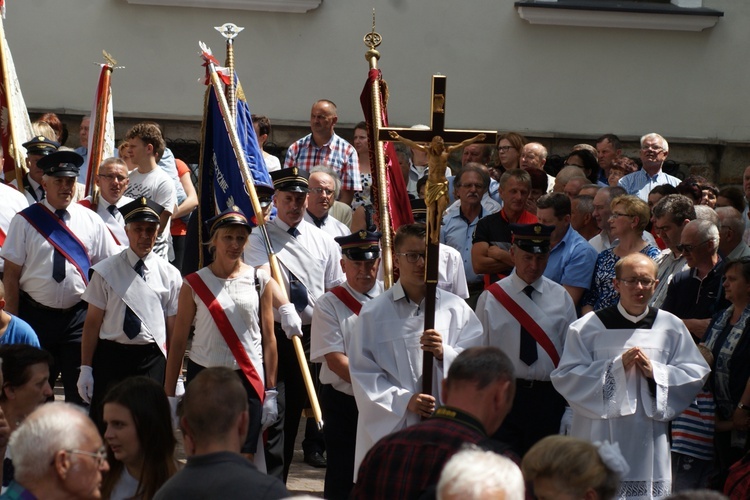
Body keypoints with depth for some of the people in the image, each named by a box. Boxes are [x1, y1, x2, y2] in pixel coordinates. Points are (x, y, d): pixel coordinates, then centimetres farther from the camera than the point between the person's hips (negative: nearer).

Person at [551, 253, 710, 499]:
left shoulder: (671, 327, 9)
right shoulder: (588, 327, 2)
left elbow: (695, 375, 6)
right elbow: (565, 377, -5)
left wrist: (654, 371, -10)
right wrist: (616, 367, -14)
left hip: (649, 440, 2)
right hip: (601, 438, -2)